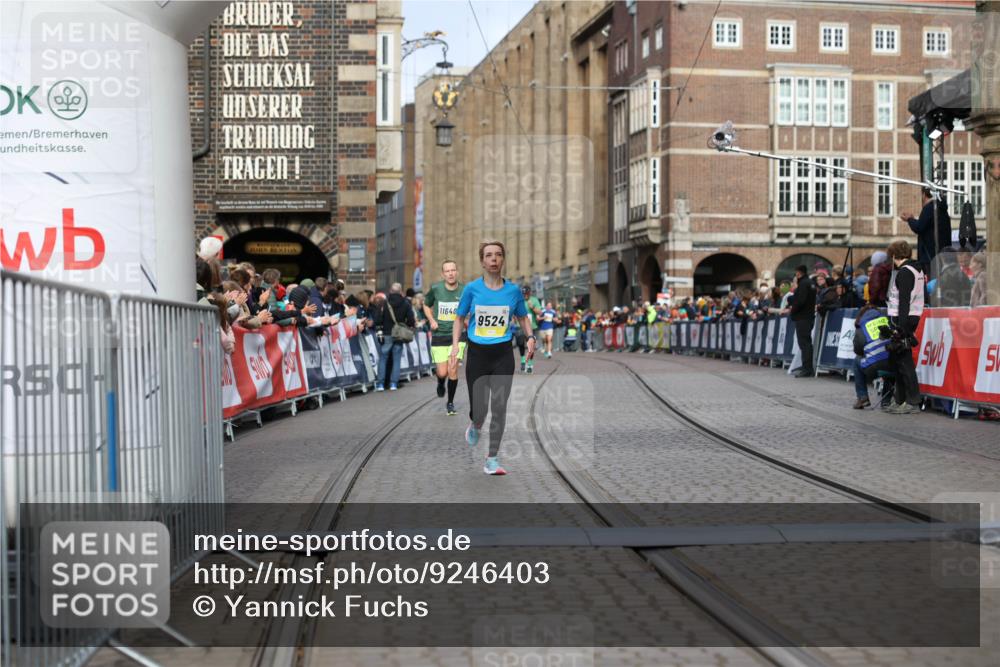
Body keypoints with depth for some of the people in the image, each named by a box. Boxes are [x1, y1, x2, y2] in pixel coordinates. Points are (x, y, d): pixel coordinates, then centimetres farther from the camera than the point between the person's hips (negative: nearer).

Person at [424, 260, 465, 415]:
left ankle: (450, 403, 12)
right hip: (439, 336, 0)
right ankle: (440, 384, 38)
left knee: (452, 370, -9)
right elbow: (426, 305, 12)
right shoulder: (435, 289, -6)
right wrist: (431, 320, -3)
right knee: (442, 372, -1)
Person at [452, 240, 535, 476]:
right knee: (479, 409, -1)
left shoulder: (513, 290, 1)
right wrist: (455, 343, -5)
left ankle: (492, 459, 7)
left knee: (499, 407, -5)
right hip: (477, 354, -1)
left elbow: (523, 317, 16)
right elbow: (460, 318, 8)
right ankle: (475, 426, 38)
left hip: (503, 355, 1)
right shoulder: (472, 288, -2)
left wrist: (530, 337, -2)